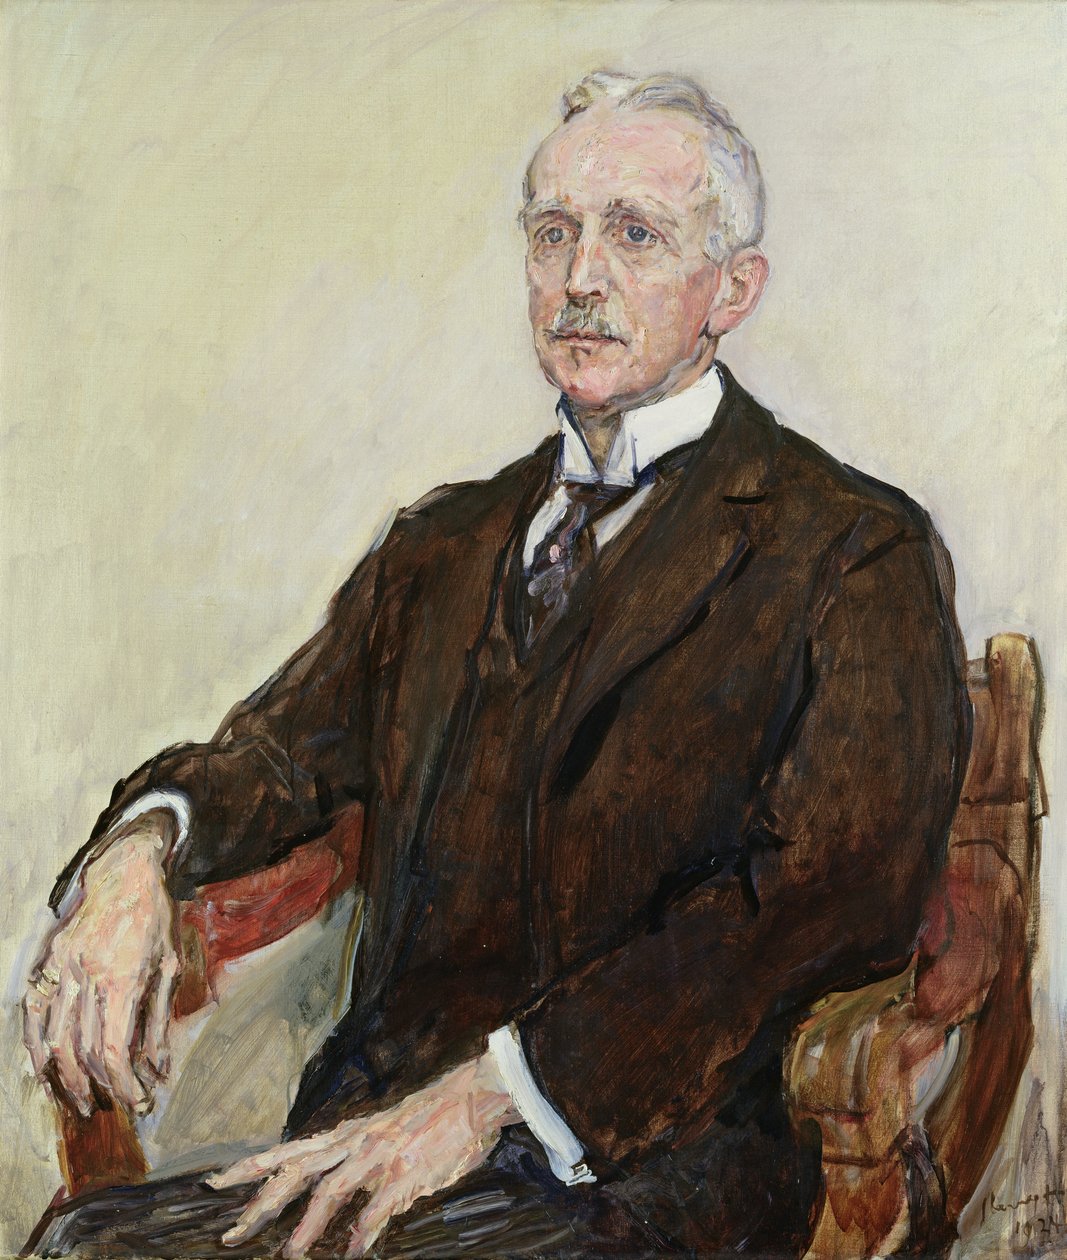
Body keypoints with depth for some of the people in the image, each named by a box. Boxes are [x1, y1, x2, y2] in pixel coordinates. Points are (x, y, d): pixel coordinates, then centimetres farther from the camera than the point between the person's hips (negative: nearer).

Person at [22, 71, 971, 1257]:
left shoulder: (860, 553, -2)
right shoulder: (442, 545, 18)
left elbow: (835, 891, -13)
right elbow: (288, 746, 13)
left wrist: (493, 1090, -19)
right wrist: (140, 851, -11)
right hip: (370, 1136, 5)